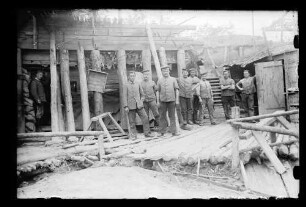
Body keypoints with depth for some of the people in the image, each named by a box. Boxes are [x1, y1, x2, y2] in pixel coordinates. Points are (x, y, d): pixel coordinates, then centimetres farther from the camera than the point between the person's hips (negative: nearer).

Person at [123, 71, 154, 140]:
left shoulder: (138, 84, 12)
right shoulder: (126, 86, 3)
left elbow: (142, 94, 19)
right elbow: (125, 97, -1)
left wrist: (141, 101, 5)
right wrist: (126, 106, -8)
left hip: (139, 105, 3)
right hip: (131, 106, -2)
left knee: (145, 118, -5)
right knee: (132, 121, 0)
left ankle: (147, 133, 4)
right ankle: (133, 135, 10)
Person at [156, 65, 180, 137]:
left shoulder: (173, 79, 8)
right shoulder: (159, 80, 8)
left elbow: (176, 90, 6)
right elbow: (158, 91, 8)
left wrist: (177, 100, -1)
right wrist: (158, 101, 2)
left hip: (171, 100, 0)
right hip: (162, 101, 0)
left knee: (172, 116, 2)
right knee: (162, 117, 4)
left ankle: (174, 131, 7)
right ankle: (162, 132, 10)